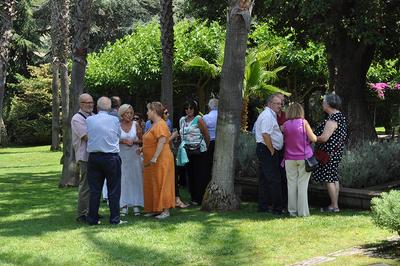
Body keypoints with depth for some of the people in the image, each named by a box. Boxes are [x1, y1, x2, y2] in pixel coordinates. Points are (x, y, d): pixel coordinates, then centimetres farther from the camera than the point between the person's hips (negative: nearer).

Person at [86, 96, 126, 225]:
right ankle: (115, 219, 5)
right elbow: (119, 136, 7)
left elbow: (87, 137, 6)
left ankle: (92, 219, 9)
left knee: (94, 190, 7)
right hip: (111, 158, -2)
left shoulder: (89, 120, -1)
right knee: (113, 190, 4)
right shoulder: (115, 120, -4)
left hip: (93, 157, 2)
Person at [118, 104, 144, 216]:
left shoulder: (136, 124, 3)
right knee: (122, 179, 0)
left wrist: (134, 141, -11)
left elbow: (141, 140, 7)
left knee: (135, 179, 2)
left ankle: (136, 205, 8)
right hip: (121, 155, -1)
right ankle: (124, 205, 5)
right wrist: (123, 141, -14)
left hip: (134, 155, 1)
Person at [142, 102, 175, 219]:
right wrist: (143, 148, 15)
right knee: (152, 185, 12)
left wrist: (154, 157, -31)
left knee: (161, 184, -7)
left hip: (160, 160, -10)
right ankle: (155, 209, 17)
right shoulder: (154, 124, 16)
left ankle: (165, 210, -4)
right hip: (152, 161, 10)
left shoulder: (160, 125, -16)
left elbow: (162, 141, -26)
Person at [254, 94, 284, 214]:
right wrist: (272, 151, -18)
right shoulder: (268, 115, -14)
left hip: (263, 150, 11)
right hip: (267, 150, -11)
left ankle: (263, 206, 16)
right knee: (274, 180, -9)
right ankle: (277, 208, -7)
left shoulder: (269, 114, 20)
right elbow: (265, 134, -24)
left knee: (264, 179, 12)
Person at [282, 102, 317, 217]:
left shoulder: (285, 125, 1)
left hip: (290, 158, 2)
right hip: (304, 157, -2)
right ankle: (303, 211, 2)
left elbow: (283, 139, 10)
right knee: (303, 185, 1)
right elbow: (313, 139, -7)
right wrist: (315, 136, 14)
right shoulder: (303, 122, -7)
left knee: (291, 184, 7)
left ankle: (292, 211, 10)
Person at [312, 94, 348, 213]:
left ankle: (334, 206, 0)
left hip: (329, 152, -10)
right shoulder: (340, 116, 12)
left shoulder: (332, 119, -20)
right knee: (334, 178, 14)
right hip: (336, 151, 10)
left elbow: (324, 138, -24)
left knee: (328, 179, -4)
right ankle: (335, 204, 19)